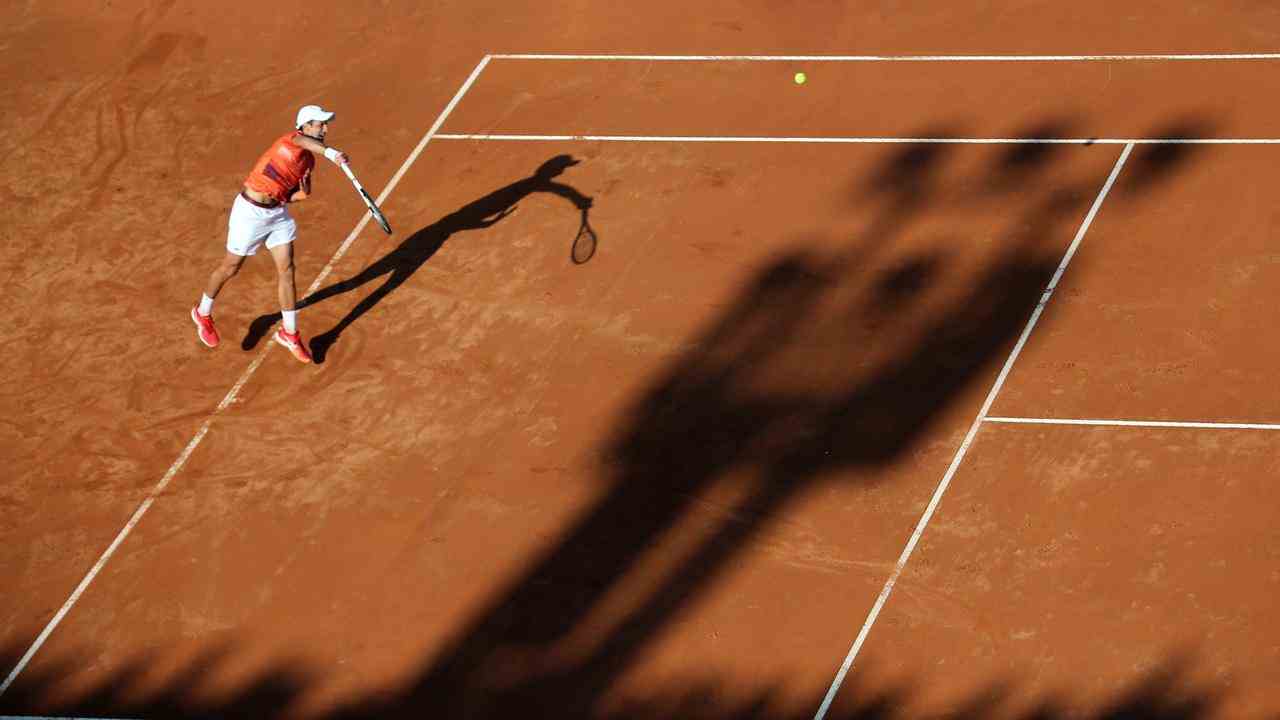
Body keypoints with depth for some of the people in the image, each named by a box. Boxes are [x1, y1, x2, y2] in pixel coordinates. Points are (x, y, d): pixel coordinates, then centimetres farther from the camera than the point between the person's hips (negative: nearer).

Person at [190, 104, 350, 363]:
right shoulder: (292, 139, -21)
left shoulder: (308, 161, 5)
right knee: (231, 267, 12)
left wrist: (302, 192, -11)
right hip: (251, 212, -7)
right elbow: (303, 141, -47)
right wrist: (331, 153, -66)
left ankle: (290, 333, 16)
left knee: (287, 269, 2)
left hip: (277, 213, 7)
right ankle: (203, 314, 36)